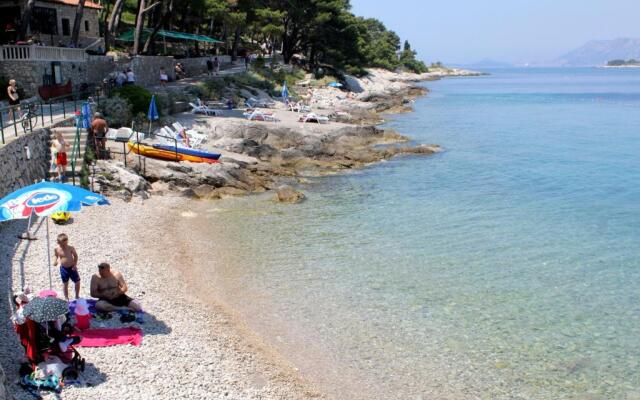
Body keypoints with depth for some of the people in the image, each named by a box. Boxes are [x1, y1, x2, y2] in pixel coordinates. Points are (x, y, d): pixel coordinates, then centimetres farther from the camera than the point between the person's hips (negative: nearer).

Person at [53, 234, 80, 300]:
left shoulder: (71, 248, -14)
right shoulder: (57, 249, -10)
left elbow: (75, 256, -2)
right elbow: (55, 256, 9)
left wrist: (75, 265, -9)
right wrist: (55, 261, -11)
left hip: (72, 267, -1)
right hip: (63, 268, 1)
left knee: (77, 282, 7)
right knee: (65, 284, 13)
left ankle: (77, 296, 28)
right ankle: (66, 298, 29)